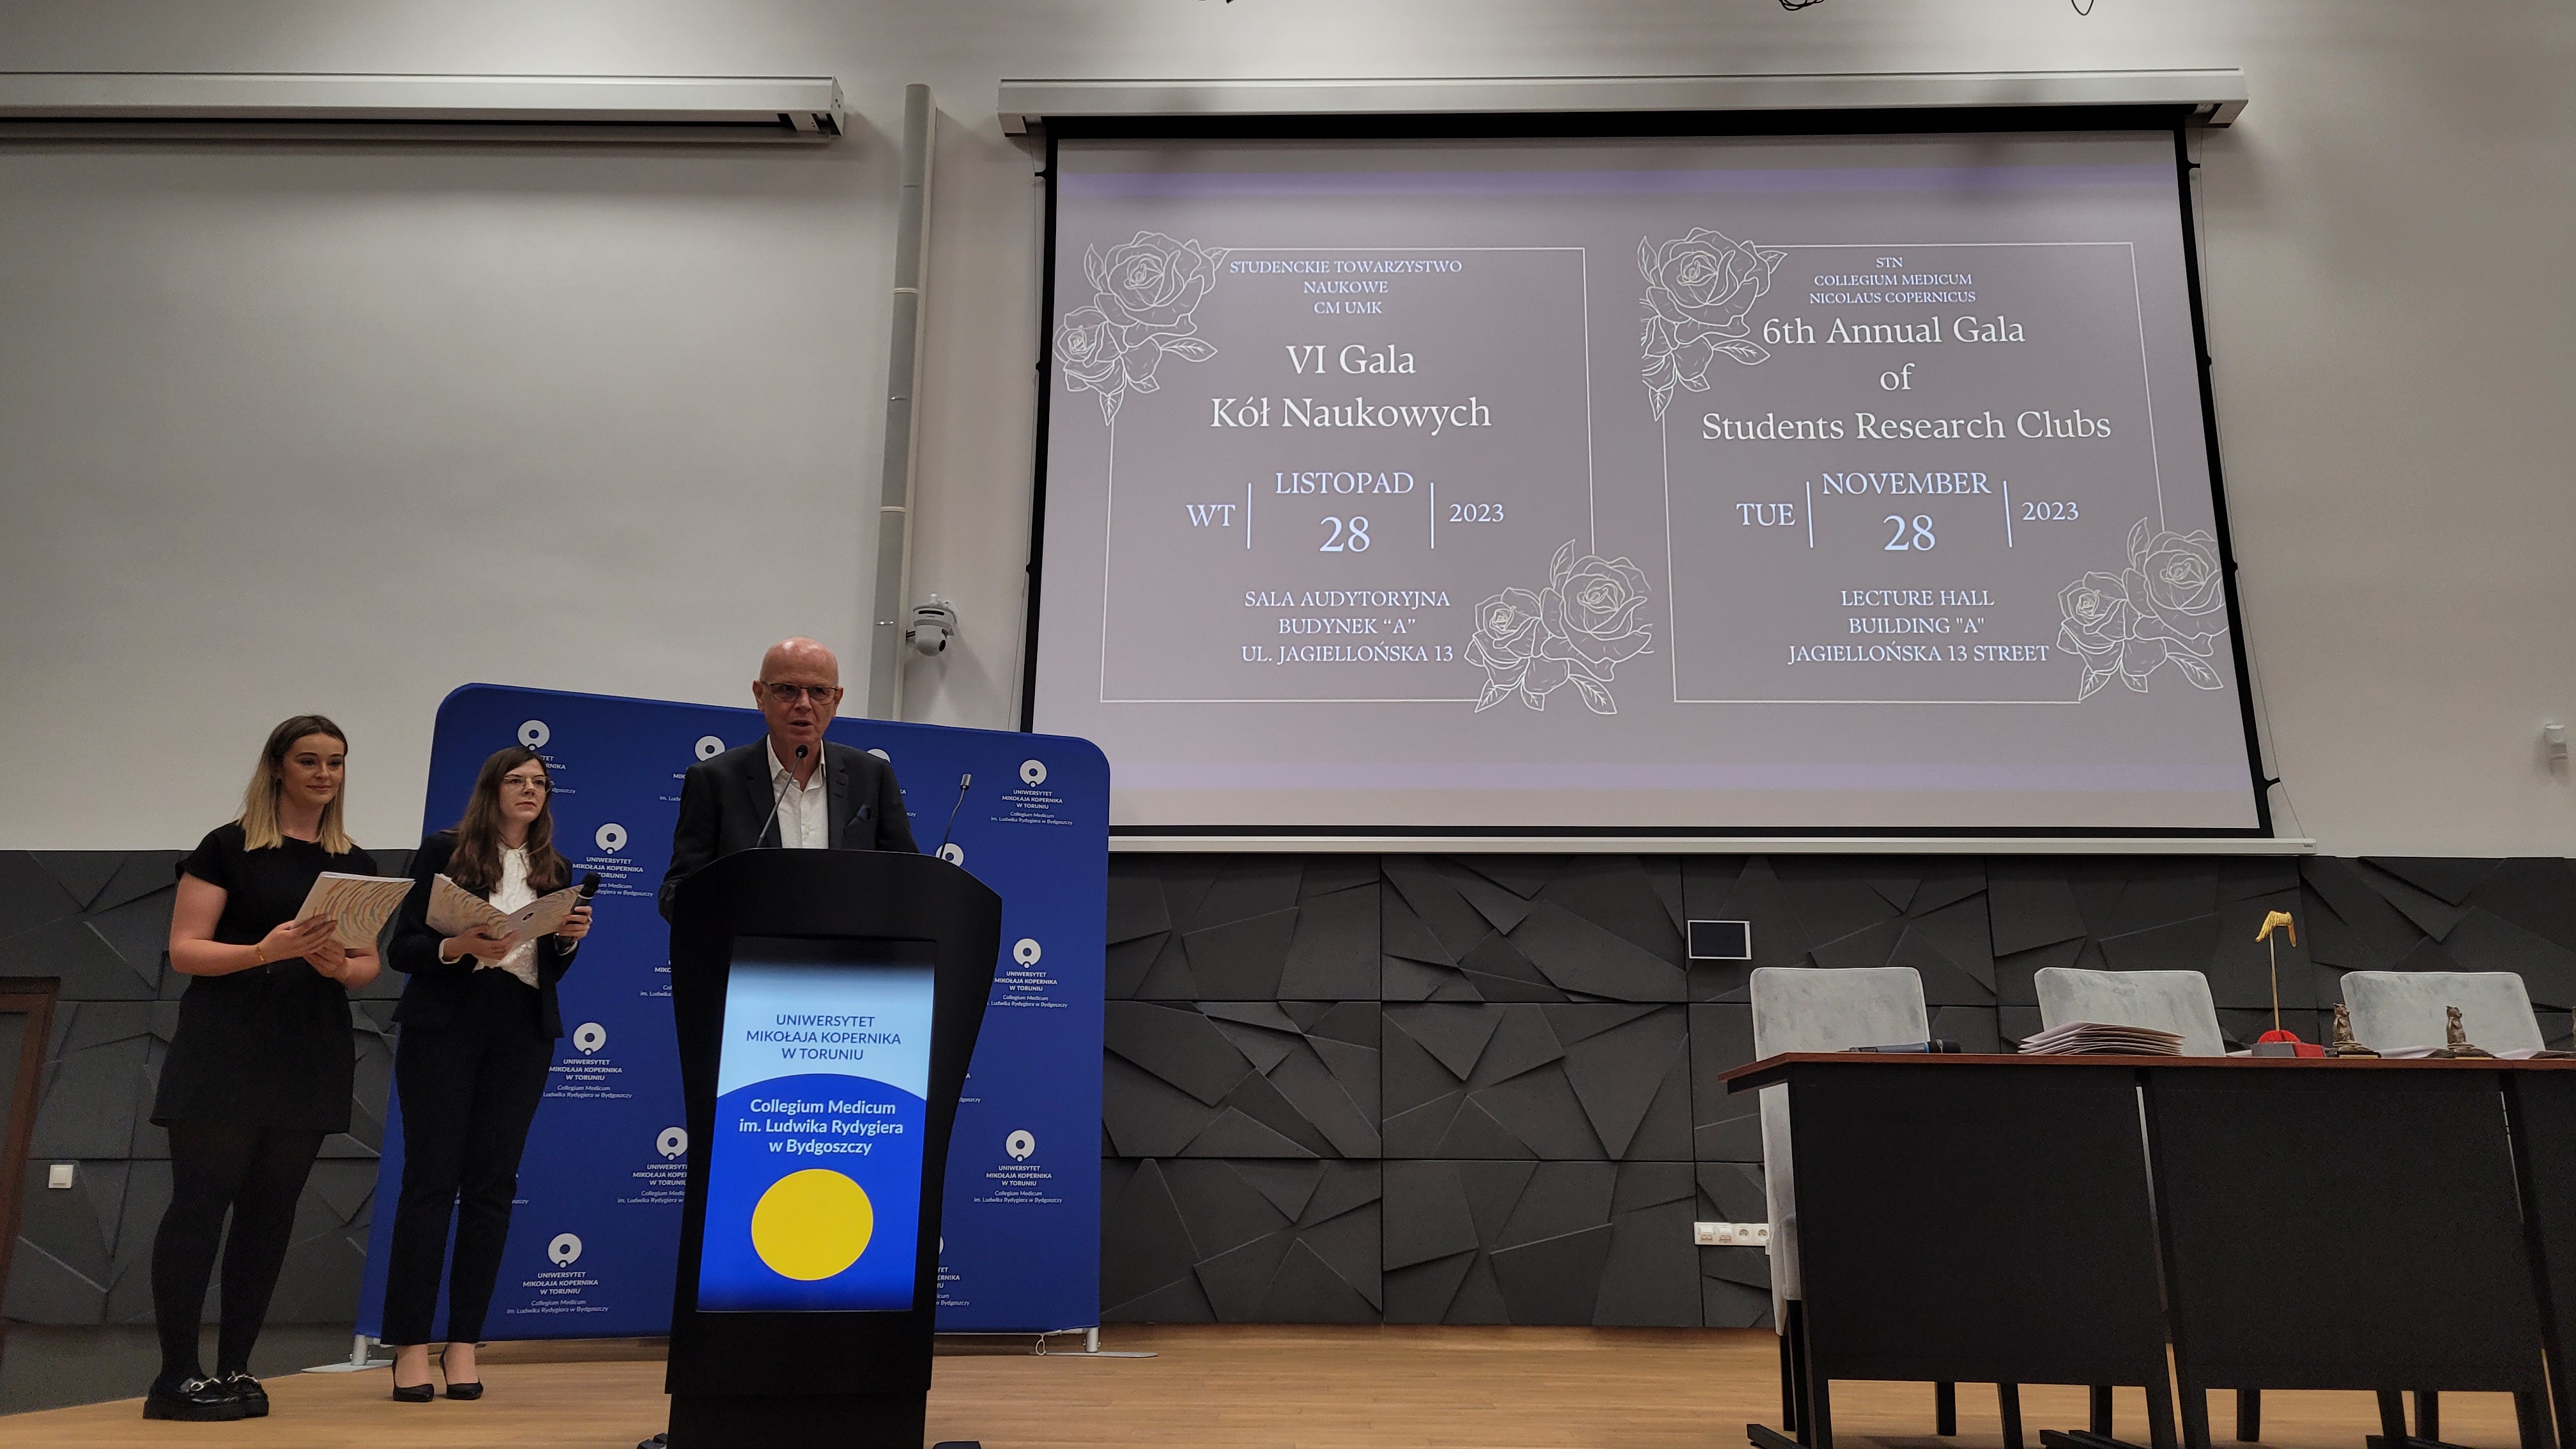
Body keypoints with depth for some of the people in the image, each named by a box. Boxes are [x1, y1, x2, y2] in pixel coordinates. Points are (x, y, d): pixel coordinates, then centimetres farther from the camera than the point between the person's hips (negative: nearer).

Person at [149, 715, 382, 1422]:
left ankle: (235, 1370, 14)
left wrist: (340, 966, -11)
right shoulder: (228, 847, -1)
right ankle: (176, 1377, 3)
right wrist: (265, 951, -23)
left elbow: (368, 965, 12)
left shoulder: (356, 864, 12)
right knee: (201, 1202, -4)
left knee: (271, 1209, 6)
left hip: (312, 1055, 5)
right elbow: (185, 950, -7)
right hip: (225, 1053, -4)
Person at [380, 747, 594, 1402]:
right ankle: (410, 1347, 2)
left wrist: (570, 938, -4)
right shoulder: (444, 852, 3)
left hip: (521, 1034, 3)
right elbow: (402, 948, -1)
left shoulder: (557, 870, 14)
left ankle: (463, 1344, 9)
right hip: (444, 1027, -3)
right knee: (431, 1180, -3)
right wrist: (458, 946, -20)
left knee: (492, 1185, 3)